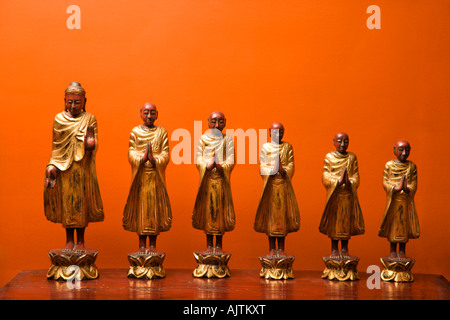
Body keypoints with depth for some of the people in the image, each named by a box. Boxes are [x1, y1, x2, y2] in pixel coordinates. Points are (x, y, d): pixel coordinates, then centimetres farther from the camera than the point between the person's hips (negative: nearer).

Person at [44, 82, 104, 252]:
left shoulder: (89, 119, 1)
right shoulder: (59, 119, 6)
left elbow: (94, 145, -4)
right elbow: (55, 146, 9)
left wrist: (90, 144, -28)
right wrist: (52, 166, -3)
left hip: (83, 168, -2)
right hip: (63, 169, 2)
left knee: (82, 202, 1)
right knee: (66, 202, 3)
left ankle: (80, 241, 9)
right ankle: (69, 240, 12)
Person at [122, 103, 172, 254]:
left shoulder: (161, 132, 6)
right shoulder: (135, 131, 6)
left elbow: (165, 153, -1)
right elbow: (131, 153, -1)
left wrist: (155, 159, -20)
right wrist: (142, 158, -20)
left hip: (156, 175, 0)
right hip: (140, 175, 0)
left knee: (155, 206, 0)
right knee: (140, 205, 0)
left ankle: (152, 244, 6)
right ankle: (142, 244, 7)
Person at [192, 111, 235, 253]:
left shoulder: (228, 139, 2)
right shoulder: (203, 139, 5)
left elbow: (231, 160, -3)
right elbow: (198, 158, 1)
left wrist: (221, 166, -21)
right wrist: (207, 166, -17)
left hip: (221, 179, -1)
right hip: (207, 179, 1)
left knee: (221, 208, 0)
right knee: (207, 208, 3)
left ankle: (219, 244, 8)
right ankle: (209, 244, 11)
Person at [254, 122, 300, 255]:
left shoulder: (287, 147, 8)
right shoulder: (265, 147, 6)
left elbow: (291, 164, 2)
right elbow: (262, 166, 1)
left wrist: (285, 171, -17)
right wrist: (272, 170, -17)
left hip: (284, 184, 1)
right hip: (270, 183, -1)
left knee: (283, 212, 0)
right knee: (270, 212, -1)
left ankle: (281, 248, 6)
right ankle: (272, 248, 5)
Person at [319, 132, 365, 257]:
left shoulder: (352, 157, 7)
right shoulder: (329, 157, 2)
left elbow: (356, 176, 3)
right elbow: (325, 177, -4)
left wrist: (349, 182, -18)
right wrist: (338, 181, -20)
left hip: (348, 194, 1)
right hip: (334, 194, -1)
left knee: (347, 220, 3)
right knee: (334, 219, 1)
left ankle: (345, 249, 12)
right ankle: (334, 249, 10)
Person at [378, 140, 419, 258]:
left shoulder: (411, 166, 4)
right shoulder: (389, 165, 1)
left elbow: (414, 183, 0)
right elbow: (385, 181, -2)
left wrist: (407, 189, -21)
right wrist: (395, 188, -19)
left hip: (407, 199, 1)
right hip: (393, 199, -1)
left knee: (405, 223, 3)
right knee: (392, 223, 2)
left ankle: (402, 251, 13)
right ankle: (393, 251, 12)